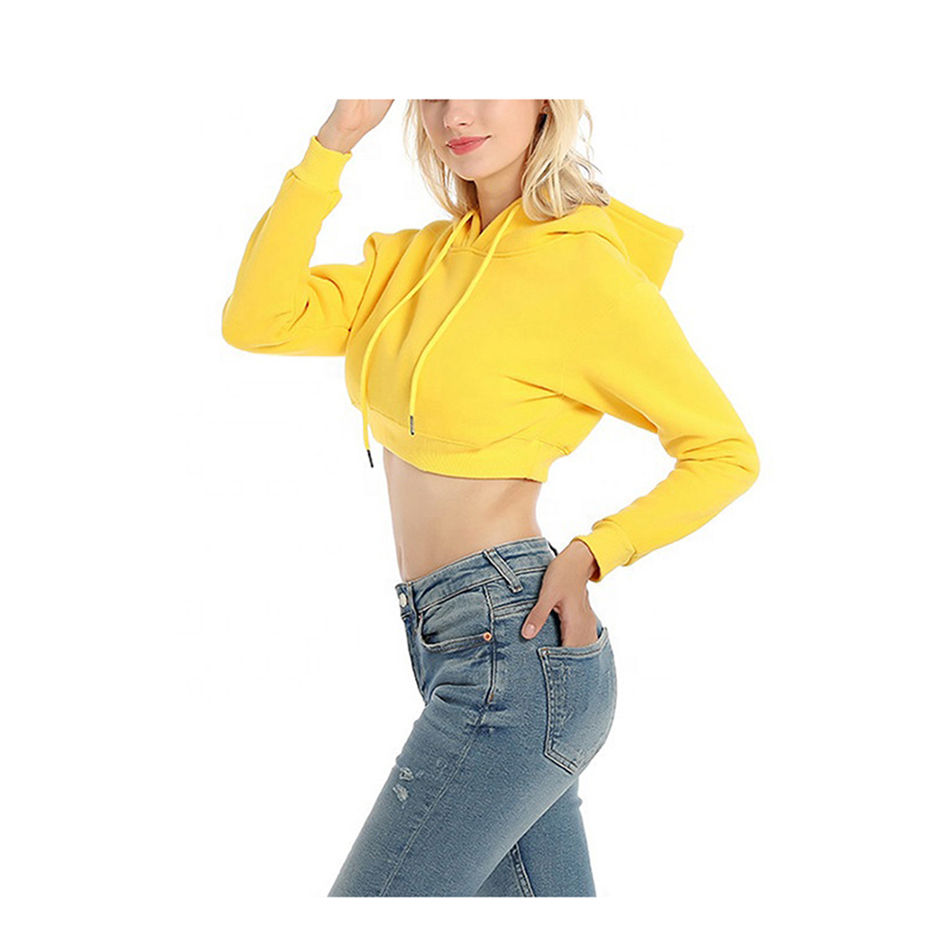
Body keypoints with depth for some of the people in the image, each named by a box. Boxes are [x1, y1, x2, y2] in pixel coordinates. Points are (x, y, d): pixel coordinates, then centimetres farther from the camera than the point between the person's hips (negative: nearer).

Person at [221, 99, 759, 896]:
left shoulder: (588, 269, -11)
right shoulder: (420, 257, 10)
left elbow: (726, 453, -4)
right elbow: (257, 320, -2)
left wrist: (591, 553, -15)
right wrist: (337, 139, -3)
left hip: (512, 646, -8)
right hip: (463, 646, 8)